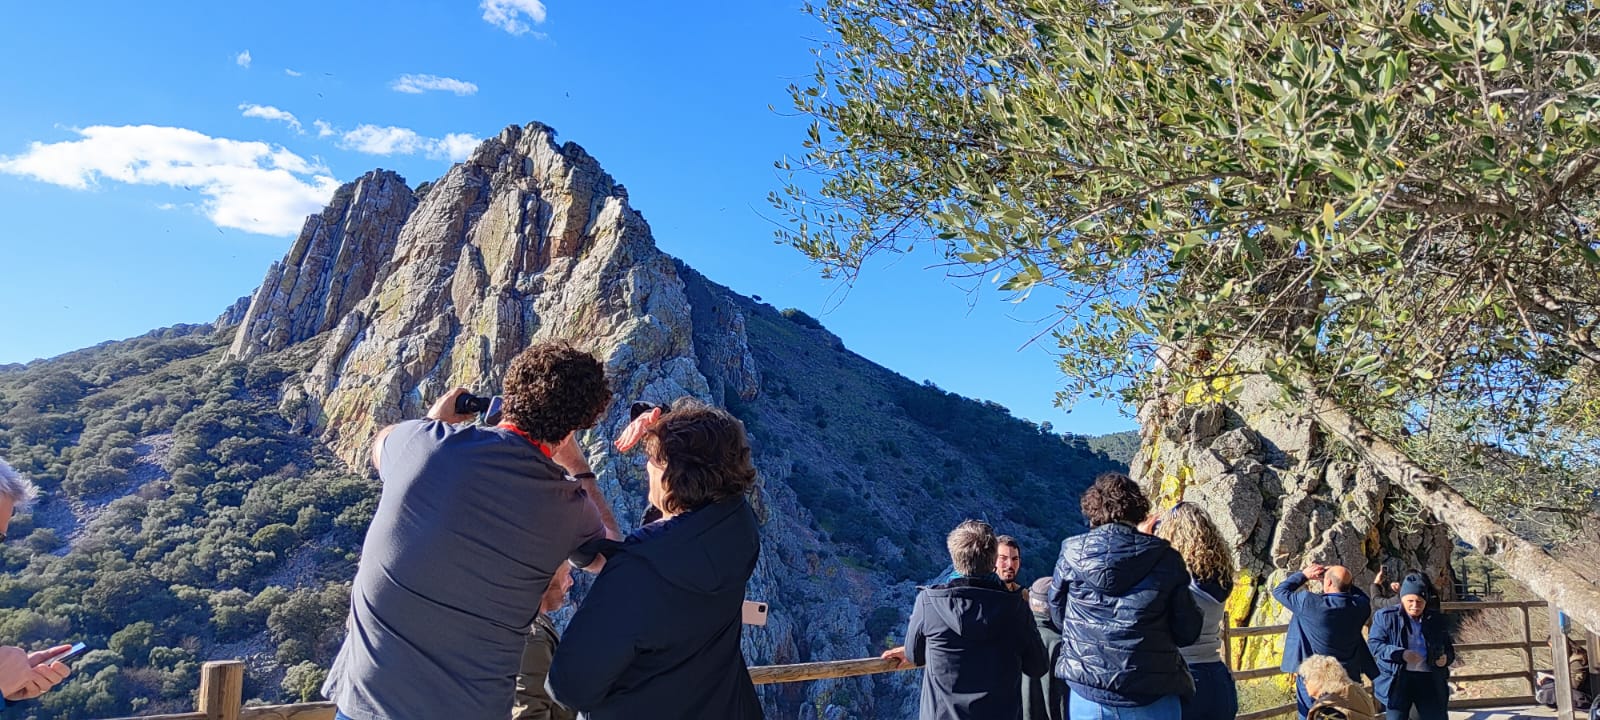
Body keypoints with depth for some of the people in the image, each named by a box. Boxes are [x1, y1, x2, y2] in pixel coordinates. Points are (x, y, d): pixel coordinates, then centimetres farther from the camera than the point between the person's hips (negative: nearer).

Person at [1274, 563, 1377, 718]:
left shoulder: (1309, 602, -20)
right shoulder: (1359, 606, -7)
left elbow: (1279, 591, -4)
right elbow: (1362, 596, 19)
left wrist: (1304, 575, 3)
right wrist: (1344, 581, 10)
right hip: (1348, 680, 4)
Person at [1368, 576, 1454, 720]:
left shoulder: (1436, 618, 11)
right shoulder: (1385, 616, -2)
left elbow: (1448, 647, 22)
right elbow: (1373, 644, -6)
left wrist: (1447, 657, -2)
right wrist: (1400, 654, -21)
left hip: (1430, 679, 3)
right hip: (1397, 678, -3)